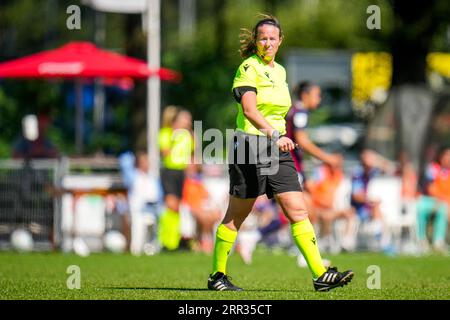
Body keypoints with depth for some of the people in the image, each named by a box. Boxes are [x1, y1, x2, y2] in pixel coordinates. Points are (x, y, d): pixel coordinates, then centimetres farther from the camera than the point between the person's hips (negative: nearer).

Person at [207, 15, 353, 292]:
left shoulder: (280, 71, 15)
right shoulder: (249, 67, -9)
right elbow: (249, 109, -24)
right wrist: (273, 133, -35)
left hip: (277, 150, 6)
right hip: (250, 147, -6)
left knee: (298, 211, -5)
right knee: (235, 217, 2)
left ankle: (321, 274, -11)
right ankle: (217, 275, 15)